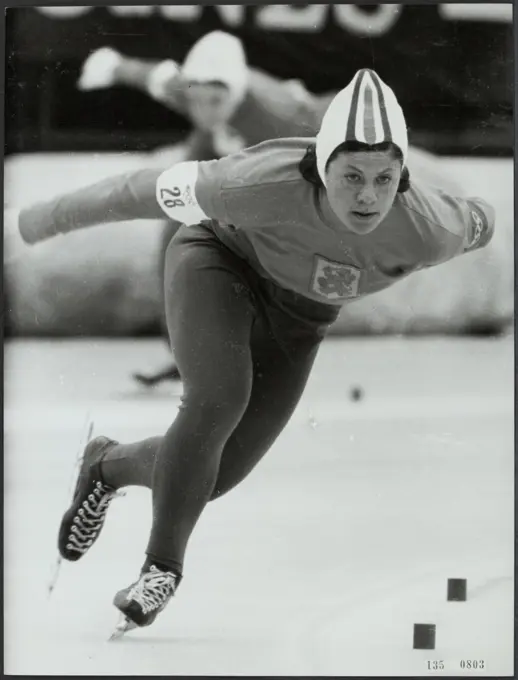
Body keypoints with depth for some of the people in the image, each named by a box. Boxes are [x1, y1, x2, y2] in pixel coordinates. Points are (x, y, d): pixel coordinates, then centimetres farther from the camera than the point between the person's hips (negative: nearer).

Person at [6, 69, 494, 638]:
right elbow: (152, 191, -28)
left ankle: (109, 466, 37)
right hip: (217, 262, -4)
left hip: (296, 320, 4)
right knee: (217, 400, -31)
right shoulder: (268, 184, -39)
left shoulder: (426, 231, -33)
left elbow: (477, 222, -8)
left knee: (211, 477, 4)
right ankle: (163, 565, -10)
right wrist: (31, 225, -21)